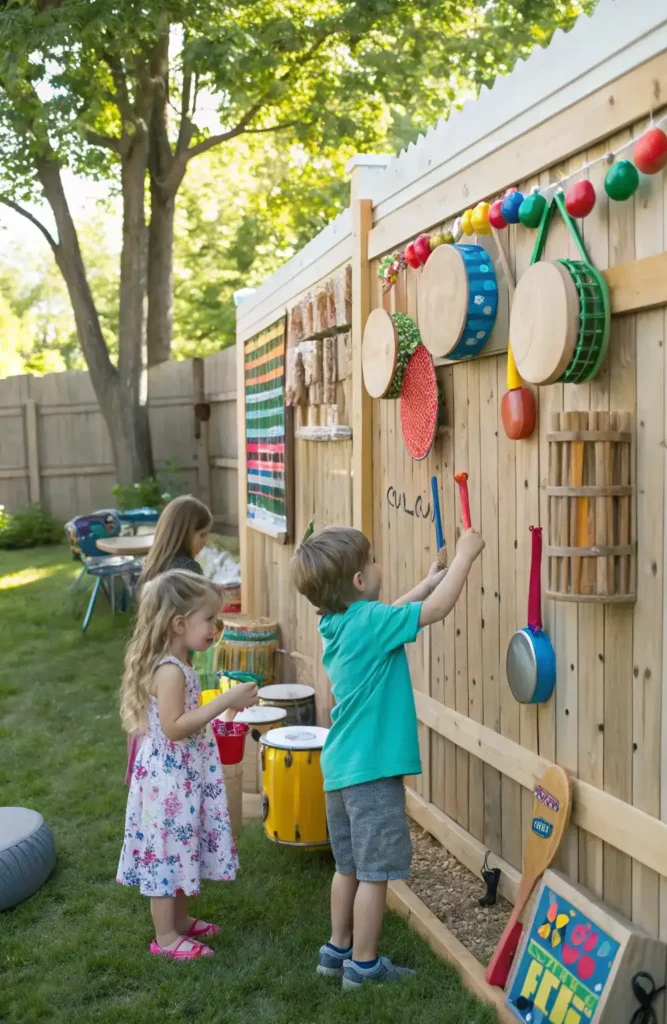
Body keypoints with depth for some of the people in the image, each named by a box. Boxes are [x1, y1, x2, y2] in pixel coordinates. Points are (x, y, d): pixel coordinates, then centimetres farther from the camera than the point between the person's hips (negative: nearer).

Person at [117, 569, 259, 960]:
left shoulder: (177, 665, 7)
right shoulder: (170, 671, -24)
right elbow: (173, 727, -29)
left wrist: (218, 713, 18)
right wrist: (225, 701, -31)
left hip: (183, 776, 10)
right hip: (170, 778, -10)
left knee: (182, 847, 20)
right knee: (168, 849, 2)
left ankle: (180, 920, 34)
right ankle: (166, 937, 15)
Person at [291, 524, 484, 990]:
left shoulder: (339, 622, 6)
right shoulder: (369, 622, -20)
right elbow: (437, 609, -17)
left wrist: (429, 581, 25)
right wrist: (465, 554, -6)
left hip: (342, 767, 9)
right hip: (372, 770, -9)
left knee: (350, 866, 21)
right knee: (374, 873, 4)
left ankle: (338, 950, 32)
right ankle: (363, 965, 14)